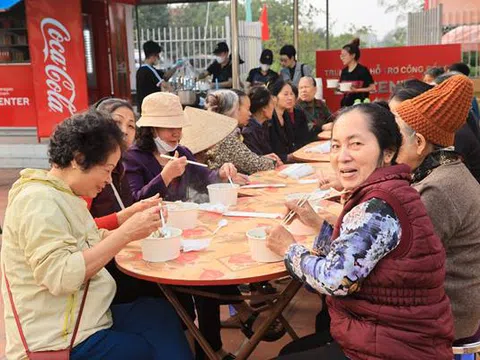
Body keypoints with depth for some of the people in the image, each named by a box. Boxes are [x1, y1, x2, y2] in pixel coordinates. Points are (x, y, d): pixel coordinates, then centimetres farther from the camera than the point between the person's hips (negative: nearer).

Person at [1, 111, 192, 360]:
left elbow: (90, 244, 15)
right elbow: (61, 276, -27)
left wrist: (135, 218, 1)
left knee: (166, 314, -4)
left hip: (84, 320, 9)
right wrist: (125, 234, -25)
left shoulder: (62, 195, 11)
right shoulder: (39, 201, -18)